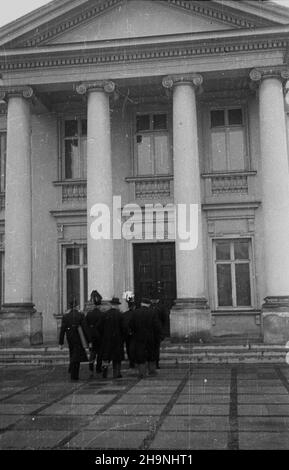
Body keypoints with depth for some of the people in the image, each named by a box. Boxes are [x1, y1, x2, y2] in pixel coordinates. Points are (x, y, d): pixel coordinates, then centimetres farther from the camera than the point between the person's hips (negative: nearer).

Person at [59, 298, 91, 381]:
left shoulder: (65, 316, -3)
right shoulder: (81, 315, -9)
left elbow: (62, 330, -4)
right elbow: (85, 329, -10)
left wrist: (61, 343, 1)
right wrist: (89, 341, -5)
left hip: (70, 339, 2)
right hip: (79, 339, -2)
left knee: (73, 355, 22)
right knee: (76, 358, 5)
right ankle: (73, 376, 1)